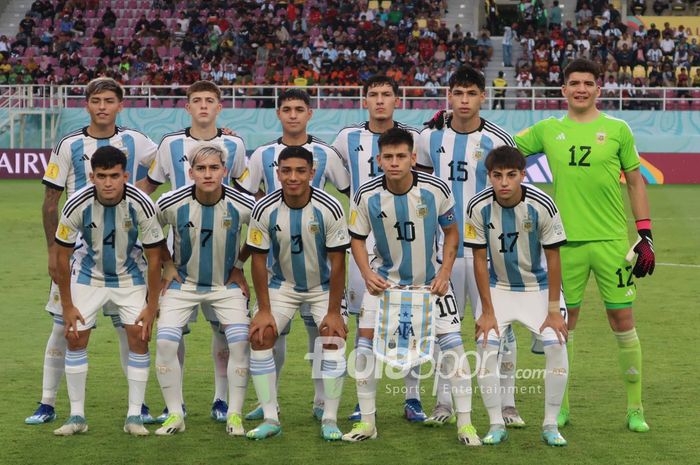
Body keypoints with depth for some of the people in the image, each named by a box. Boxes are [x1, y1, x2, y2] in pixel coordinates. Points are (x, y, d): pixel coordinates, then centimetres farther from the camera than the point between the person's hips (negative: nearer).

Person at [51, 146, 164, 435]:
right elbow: (62, 255, -12)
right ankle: (77, 416, 5)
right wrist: (67, 306, -10)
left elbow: (153, 257, -14)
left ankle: (134, 416, -2)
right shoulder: (77, 205, -25)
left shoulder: (141, 205, -25)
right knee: (75, 337, -6)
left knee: (139, 336, -11)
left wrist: (151, 306, -12)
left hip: (129, 276, 0)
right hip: (88, 274, 0)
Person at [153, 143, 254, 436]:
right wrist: (167, 264, 0)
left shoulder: (243, 206, -18)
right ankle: (175, 415, 1)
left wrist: (239, 264, 1)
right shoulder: (171, 203, -18)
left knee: (240, 343, -13)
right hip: (182, 282, 0)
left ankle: (235, 415, 3)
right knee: (165, 343, -12)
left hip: (227, 284, 0)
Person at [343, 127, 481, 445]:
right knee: (365, 340, -9)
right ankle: (367, 422, 5)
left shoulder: (436, 189, -18)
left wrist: (444, 273, -12)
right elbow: (357, 238, -3)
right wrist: (367, 273, -18)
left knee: (452, 342, -7)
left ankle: (465, 423, 4)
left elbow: (451, 232, -3)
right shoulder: (366, 196, -17)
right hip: (385, 278, 1)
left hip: (430, 279, 0)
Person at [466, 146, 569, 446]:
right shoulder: (479, 207, -19)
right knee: (485, 346, -14)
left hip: (538, 286, -1)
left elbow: (553, 258, -14)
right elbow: (480, 260, -10)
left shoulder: (541, 205, -23)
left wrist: (553, 310, -13)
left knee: (556, 345, -15)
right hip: (497, 287, 1)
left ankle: (550, 424, 1)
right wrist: (488, 311, -11)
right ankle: (496, 425, 0)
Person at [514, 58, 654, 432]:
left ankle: (635, 409, 11)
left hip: (612, 241, -1)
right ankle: (561, 406, 17)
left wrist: (645, 236, 2)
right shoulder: (548, 130, 8)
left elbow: (636, 182, 7)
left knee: (622, 320, 1)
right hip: (565, 241, 1)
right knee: (565, 322, 6)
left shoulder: (617, 129, 4)